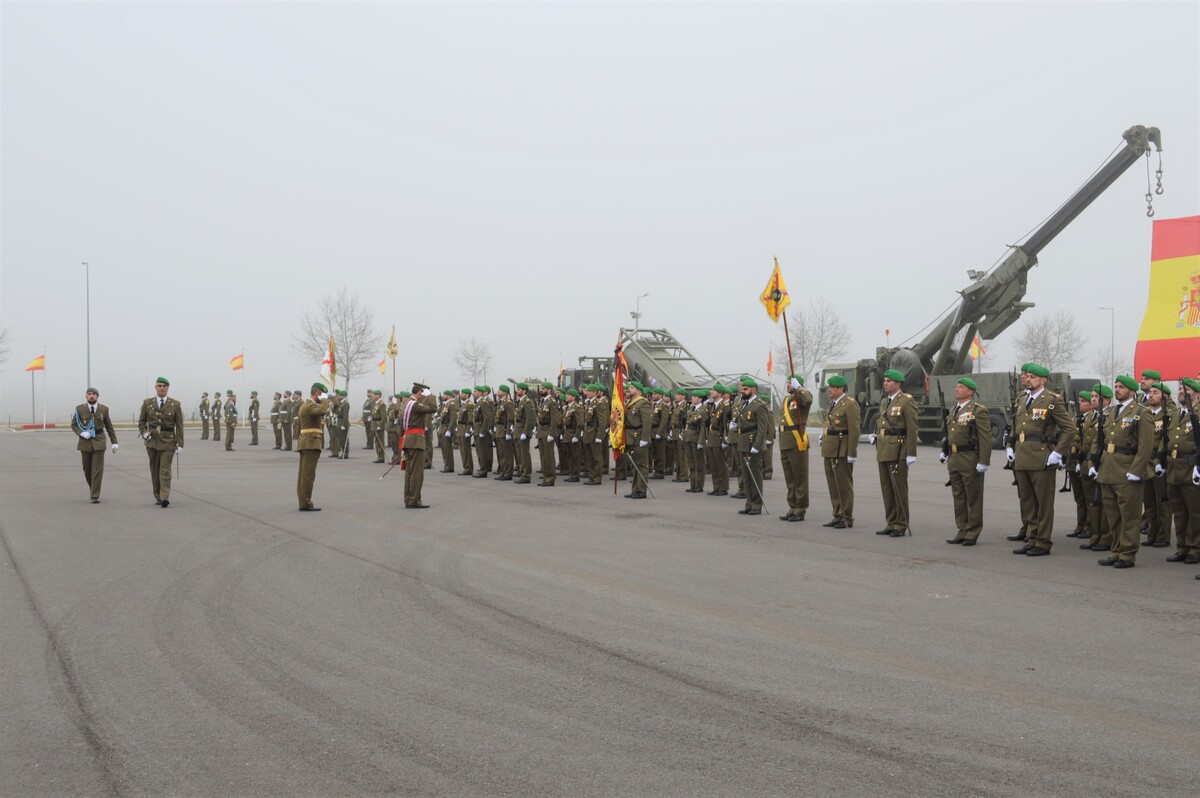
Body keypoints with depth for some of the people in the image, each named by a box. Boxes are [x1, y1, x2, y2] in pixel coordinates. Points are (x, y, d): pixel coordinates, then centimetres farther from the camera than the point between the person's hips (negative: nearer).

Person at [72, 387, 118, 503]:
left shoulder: (104, 409, 3)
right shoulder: (80, 409, 2)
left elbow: (109, 427, 9)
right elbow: (74, 424, 7)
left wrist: (114, 442, 7)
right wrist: (81, 433, -11)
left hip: (99, 441, -1)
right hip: (85, 442, 1)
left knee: (97, 469, -7)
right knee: (87, 468, 9)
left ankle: (95, 496, -5)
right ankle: (93, 490, 31)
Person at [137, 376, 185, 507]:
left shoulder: (175, 405, 1)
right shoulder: (147, 403, 6)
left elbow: (179, 426, 1)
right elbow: (141, 421, 16)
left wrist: (180, 444, -3)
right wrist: (144, 433, -3)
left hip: (168, 442, -3)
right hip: (152, 441, 3)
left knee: (165, 470, -11)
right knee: (155, 470, 8)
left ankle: (165, 497, -16)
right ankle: (157, 496, 17)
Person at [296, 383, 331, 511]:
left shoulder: (305, 405, 20)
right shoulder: (310, 405, -12)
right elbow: (321, 410, -33)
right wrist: (325, 400, -17)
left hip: (304, 444, 11)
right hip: (311, 443, -11)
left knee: (303, 474, 10)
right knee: (308, 474, -11)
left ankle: (303, 502, 13)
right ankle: (306, 504, -12)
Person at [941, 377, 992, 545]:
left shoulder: (978, 410, -11)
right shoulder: (954, 410, 15)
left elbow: (986, 438, -15)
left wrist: (983, 462, -19)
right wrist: (944, 451, 15)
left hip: (970, 460, -8)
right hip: (954, 460, 8)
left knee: (973, 498, 1)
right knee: (958, 497, 12)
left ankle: (972, 535, 8)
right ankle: (962, 531, 21)